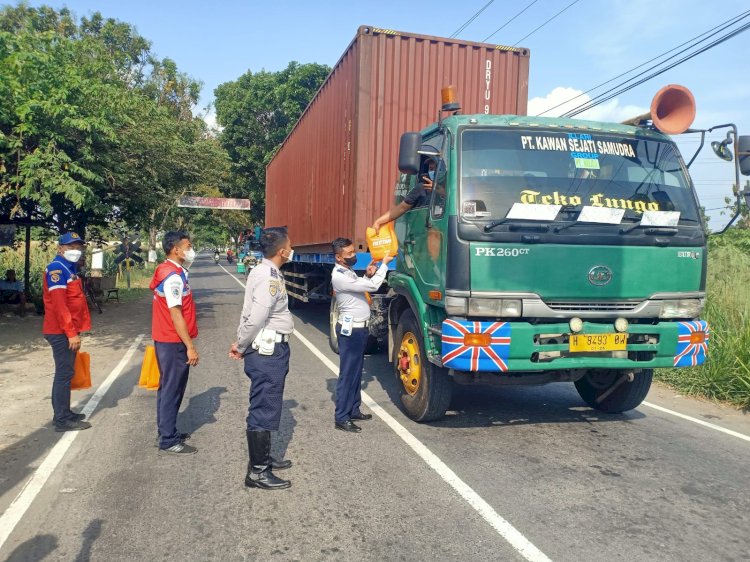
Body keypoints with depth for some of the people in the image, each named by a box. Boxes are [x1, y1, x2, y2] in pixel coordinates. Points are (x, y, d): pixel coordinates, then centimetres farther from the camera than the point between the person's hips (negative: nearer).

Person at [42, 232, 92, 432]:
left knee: (65, 372, 15)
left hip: (69, 330, 10)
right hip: (61, 332, -10)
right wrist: (71, 332, -23)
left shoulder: (70, 268, 17)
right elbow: (59, 304, -21)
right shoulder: (56, 268, -14)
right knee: (64, 373, -6)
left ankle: (63, 413, 24)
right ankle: (62, 420, -1)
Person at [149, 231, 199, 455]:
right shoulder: (173, 276, -20)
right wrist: (190, 346, -22)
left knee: (169, 387, 18)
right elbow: (175, 314, -23)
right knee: (172, 389, -2)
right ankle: (168, 441, 6)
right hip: (173, 342, -10)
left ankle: (167, 432, 30)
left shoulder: (170, 271, 12)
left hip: (168, 340, 10)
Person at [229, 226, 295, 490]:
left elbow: (251, 314, 14)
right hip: (268, 352, -10)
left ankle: (263, 457, 33)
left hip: (268, 350, 10)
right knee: (263, 410, -2)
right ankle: (257, 472, 7)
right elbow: (256, 319, -25)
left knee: (265, 407, 20)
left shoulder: (262, 272, 13)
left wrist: (242, 344, 11)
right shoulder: (270, 277, -20)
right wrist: (241, 346, -10)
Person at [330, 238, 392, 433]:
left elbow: (361, 288, 20)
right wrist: (384, 263, -14)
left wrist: (367, 275, 3)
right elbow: (372, 286, -24)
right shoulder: (339, 277, -22)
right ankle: (341, 418, 3)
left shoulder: (348, 271, 10)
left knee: (356, 372, 16)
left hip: (359, 328, 10)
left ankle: (353, 411, 27)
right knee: (347, 374, -4)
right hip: (351, 330, -10)